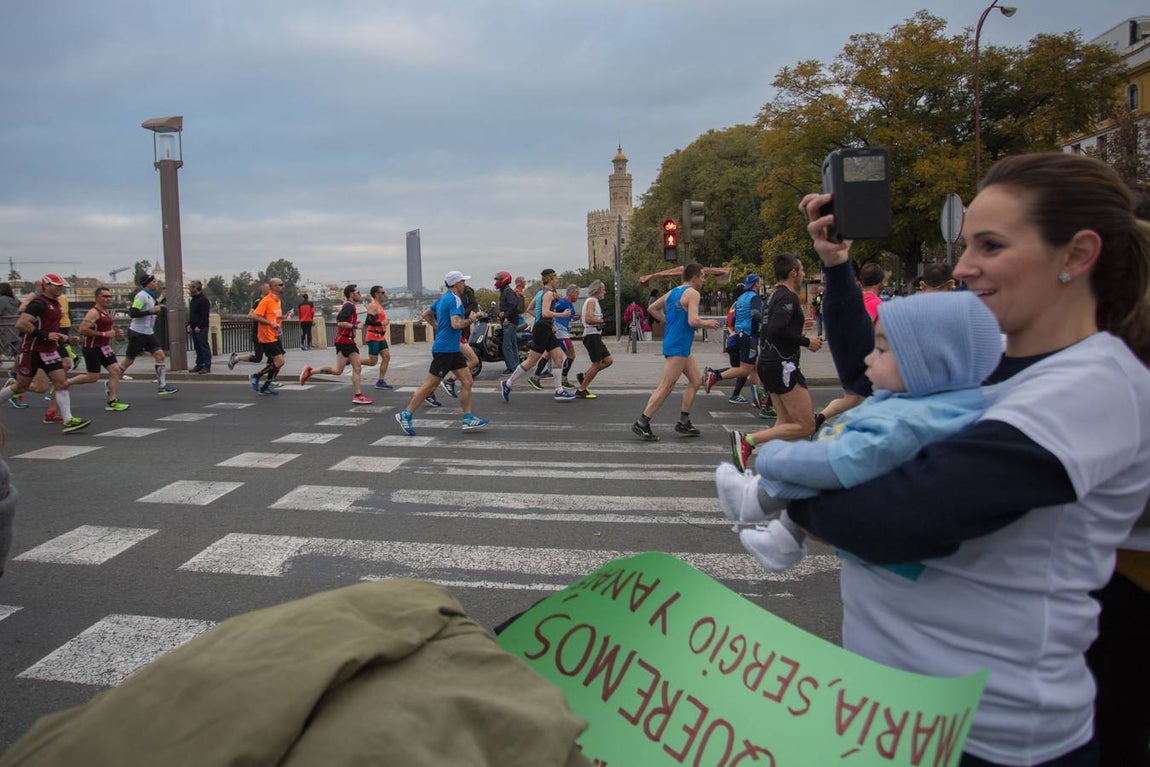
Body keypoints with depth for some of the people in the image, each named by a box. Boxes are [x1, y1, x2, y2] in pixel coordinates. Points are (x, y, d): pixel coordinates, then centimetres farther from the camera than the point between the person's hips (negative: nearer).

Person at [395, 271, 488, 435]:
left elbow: (426, 314, 23)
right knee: (430, 385, -3)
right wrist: (471, 319, -11)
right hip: (445, 349, -10)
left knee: (467, 381, 6)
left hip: (452, 349, 10)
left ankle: (468, 419, 9)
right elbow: (456, 324, -26)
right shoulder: (455, 299, -14)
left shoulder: (443, 298, 15)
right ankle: (405, 415, 6)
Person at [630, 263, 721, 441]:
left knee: (696, 380, 16)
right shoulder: (692, 293, -11)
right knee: (666, 387, -7)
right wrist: (708, 323, -4)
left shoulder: (672, 292, 15)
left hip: (672, 343, 10)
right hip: (678, 346, -10)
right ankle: (642, 424, -5)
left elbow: (652, 308, 20)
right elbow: (693, 321, -22)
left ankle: (683, 422, 18)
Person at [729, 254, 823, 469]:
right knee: (806, 426, -8)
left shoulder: (775, 296, 17)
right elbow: (777, 329, -28)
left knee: (785, 422, 14)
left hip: (768, 364, 10)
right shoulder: (788, 297, -13)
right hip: (783, 366, -10)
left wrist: (799, 335, 19)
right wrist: (806, 341, -16)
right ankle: (748, 440, -16)